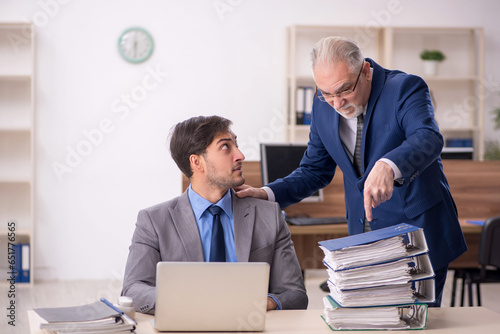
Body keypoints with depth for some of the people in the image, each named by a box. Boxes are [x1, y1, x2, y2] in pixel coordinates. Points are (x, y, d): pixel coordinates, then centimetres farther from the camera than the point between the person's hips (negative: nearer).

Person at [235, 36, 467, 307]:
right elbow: (315, 170, 12)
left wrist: (388, 166, -55)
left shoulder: (405, 88, -16)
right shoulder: (323, 105, 1)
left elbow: (429, 139, -35)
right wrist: (267, 194, -5)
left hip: (419, 232, -4)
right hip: (364, 238, 5)